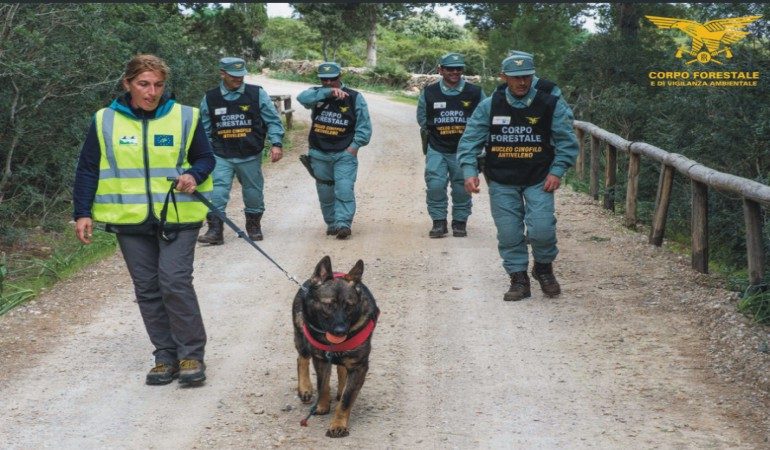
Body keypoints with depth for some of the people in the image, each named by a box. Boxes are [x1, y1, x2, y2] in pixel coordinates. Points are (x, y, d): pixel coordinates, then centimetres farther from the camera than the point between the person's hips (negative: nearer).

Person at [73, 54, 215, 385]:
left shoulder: (184, 117, 0)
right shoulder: (105, 121, 2)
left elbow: (205, 158, 9)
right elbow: (88, 169, 8)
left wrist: (194, 176, -13)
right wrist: (82, 213, 2)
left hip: (177, 217, -2)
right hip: (130, 220, 2)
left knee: (175, 283, -11)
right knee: (147, 289, 7)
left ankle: (192, 354, 1)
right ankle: (166, 355, 17)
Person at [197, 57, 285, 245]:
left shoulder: (257, 94, -2)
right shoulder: (210, 98, 2)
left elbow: (273, 121, 0)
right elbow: (204, 129, 10)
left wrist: (276, 144, -11)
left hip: (250, 156, 0)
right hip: (221, 156, 0)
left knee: (253, 191, 11)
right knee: (217, 192, -12)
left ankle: (254, 225, 30)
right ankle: (215, 229, -7)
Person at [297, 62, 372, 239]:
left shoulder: (354, 97, 0)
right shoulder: (316, 94, 3)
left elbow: (364, 125, 0)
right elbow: (302, 98, -21)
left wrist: (355, 145, -11)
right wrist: (328, 92, -30)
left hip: (345, 153, -3)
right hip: (319, 154, 3)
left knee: (344, 189, -15)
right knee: (325, 192, 10)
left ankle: (343, 224, -14)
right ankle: (331, 223, 24)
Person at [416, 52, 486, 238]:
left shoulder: (475, 93, -2)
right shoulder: (429, 93, 0)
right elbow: (422, 120, 14)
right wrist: (436, 133, 12)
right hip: (437, 149, 0)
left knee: (462, 188, 4)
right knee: (435, 185, -10)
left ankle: (460, 222, 20)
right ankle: (439, 222, 4)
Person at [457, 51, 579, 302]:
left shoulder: (551, 105, -4)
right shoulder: (489, 106, -1)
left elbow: (567, 141, -1)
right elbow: (470, 141, 0)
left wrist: (557, 171, -11)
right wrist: (469, 171, -12)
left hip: (538, 180, -2)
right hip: (501, 182, 2)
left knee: (541, 229, -12)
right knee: (509, 234, 2)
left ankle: (544, 267, 17)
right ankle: (518, 279, 19)